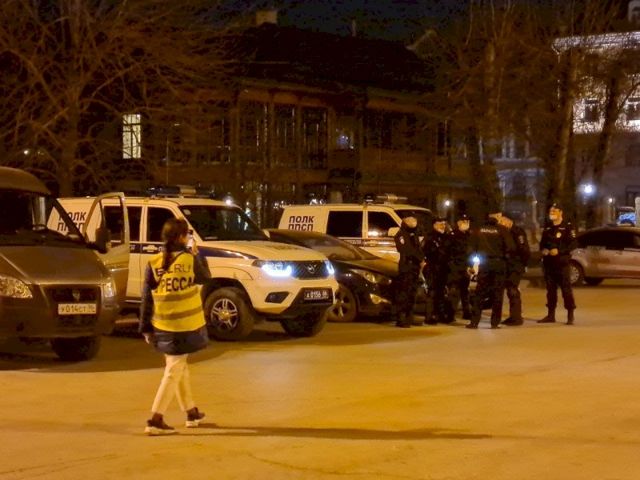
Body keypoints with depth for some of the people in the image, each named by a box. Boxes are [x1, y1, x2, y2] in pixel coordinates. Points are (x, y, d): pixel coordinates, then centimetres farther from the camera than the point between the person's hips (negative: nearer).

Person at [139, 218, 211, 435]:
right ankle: (155, 420, -7)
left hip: (162, 326, 4)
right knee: (174, 371, 0)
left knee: (179, 366, 20)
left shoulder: (153, 264, -3)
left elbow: (146, 299, -1)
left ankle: (191, 412, 33)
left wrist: (146, 328, 5)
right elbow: (205, 278, 9)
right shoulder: (189, 259, -11)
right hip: (185, 325, -4)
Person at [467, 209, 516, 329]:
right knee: (497, 294, 5)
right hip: (499, 263, -2)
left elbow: (473, 248, 2)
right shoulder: (502, 230, -8)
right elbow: (511, 247, -13)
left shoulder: (480, 230, 2)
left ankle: (474, 321, 2)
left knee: (479, 293, 7)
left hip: (484, 264, 2)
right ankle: (495, 322, 4)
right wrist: (506, 255, 6)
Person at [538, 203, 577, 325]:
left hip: (562, 262, -6)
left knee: (566, 288, -7)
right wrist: (543, 249, 1)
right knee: (550, 289, 9)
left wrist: (559, 251, -19)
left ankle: (570, 315, -4)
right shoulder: (547, 227, 16)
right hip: (548, 262, 6)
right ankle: (551, 315, 15)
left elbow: (573, 244, -9)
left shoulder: (567, 227, -3)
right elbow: (542, 242, 24)